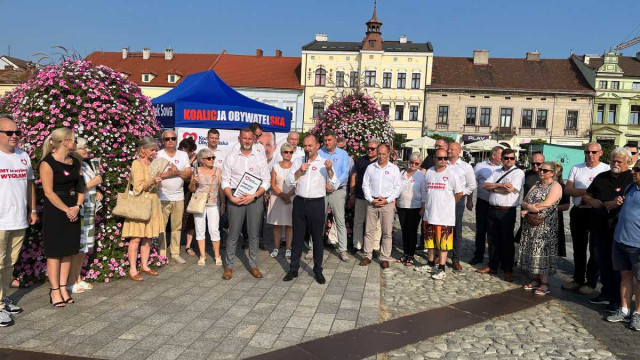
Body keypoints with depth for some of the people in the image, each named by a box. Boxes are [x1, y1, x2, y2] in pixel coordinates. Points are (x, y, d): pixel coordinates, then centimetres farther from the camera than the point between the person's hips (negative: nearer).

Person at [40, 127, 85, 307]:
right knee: (54, 252, 1)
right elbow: (48, 192, -14)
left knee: (68, 251, 9)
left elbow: (81, 187, 10)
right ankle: (55, 290, 11)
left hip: (72, 213, 6)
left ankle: (63, 288, 19)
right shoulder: (48, 163, -10)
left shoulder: (75, 163, 10)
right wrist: (67, 210, -15)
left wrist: (77, 207, -6)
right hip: (54, 213, -6)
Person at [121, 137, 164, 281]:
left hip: (152, 203, 7)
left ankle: (144, 265, 17)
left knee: (148, 236, 9)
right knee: (136, 238, -6)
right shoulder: (137, 163, -7)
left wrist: (158, 180, 8)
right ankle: (132, 270, -3)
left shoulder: (152, 163, 14)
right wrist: (152, 181, -28)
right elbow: (139, 186, -15)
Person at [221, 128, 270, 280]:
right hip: (235, 197, -1)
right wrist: (231, 197, -11)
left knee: (254, 233, 6)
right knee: (233, 233, 1)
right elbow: (225, 180, 3)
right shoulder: (231, 157, 5)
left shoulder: (260, 157, 5)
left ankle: (253, 265, 16)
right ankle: (229, 266, 11)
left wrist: (254, 196, -11)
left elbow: (266, 181, 2)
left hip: (255, 197, 1)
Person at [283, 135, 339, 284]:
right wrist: (299, 171, -11)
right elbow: (288, 182, 2)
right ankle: (293, 269, 21)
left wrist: (330, 171, -18)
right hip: (300, 203, 2)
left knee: (317, 238, 6)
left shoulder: (324, 163, 2)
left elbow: (335, 186, -4)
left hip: (317, 204, -2)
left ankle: (318, 271, 19)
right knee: (297, 237, 10)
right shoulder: (298, 162, 9)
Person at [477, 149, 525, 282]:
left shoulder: (518, 173, -5)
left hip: (507, 212, -5)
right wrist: (500, 185, -12)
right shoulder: (497, 172, 14)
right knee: (495, 240, 15)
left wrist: (493, 188, -4)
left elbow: (509, 189, -18)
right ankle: (492, 266, 26)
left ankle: (508, 270, 17)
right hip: (492, 210, 5)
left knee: (508, 242, 5)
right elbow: (485, 185, 3)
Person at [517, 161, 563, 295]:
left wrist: (528, 210, -12)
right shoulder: (536, 185, 15)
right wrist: (529, 206, -15)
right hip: (530, 225, 6)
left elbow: (546, 204, -19)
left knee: (543, 253, -4)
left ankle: (545, 284, 5)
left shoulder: (556, 186, -6)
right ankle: (536, 279, 20)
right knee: (532, 252, 9)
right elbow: (524, 201, 8)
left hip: (546, 226, -6)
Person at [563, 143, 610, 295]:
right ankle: (578, 279, 26)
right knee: (578, 248, 14)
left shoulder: (607, 169, -5)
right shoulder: (576, 169, 8)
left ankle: (591, 282, 15)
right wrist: (587, 191, -16)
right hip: (577, 212, 5)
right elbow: (567, 190, -2)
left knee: (595, 250, 5)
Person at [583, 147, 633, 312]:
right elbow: (586, 195, 20)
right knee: (603, 261, 15)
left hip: (618, 228, -6)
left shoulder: (632, 179, -4)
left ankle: (617, 299, 10)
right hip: (600, 227, 6)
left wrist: (617, 204, -24)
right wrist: (592, 201, -1)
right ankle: (606, 293, 29)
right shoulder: (601, 177, 14)